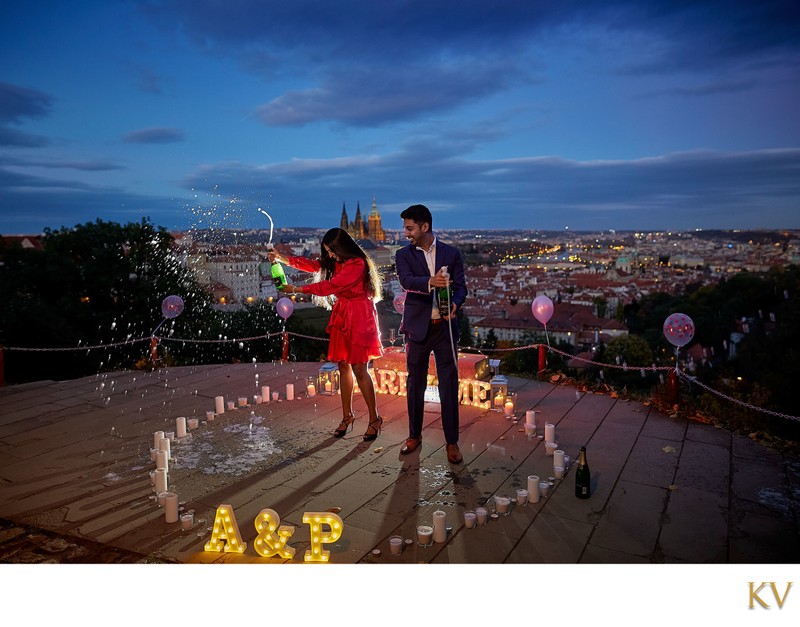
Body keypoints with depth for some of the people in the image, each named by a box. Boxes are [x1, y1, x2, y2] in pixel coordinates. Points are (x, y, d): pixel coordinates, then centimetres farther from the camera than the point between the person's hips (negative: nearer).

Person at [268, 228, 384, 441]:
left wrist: (298, 289, -10)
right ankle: (347, 416, 17)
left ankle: (374, 419, 3)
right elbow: (314, 265, 18)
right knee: (343, 366, 7)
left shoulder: (357, 264, -17)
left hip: (359, 319, -8)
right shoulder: (338, 262, 12)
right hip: (342, 317, 8)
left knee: (359, 369, -8)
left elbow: (330, 286, -18)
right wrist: (283, 259, 10)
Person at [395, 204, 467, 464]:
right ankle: (414, 435, 27)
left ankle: (452, 442, 12)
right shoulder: (404, 255, 1)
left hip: (444, 326, 0)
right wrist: (430, 282, -39)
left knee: (449, 385, 1)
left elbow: (461, 286, 2)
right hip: (417, 326, 1)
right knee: (415, 383, 12)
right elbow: (406, 281, -19)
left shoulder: (451, 253, 3)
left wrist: (455, 302, -21)